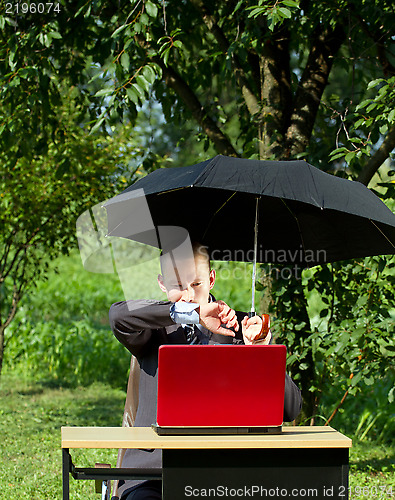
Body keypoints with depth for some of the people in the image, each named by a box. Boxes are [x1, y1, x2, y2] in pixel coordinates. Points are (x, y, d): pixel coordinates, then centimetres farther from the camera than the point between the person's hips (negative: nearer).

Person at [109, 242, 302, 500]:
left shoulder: (240, 328, 10)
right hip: (154, 472, 0)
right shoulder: (157, 331, 9)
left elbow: (291, 410, 5)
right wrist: (193, 313, -20)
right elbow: (120, 315, -17)